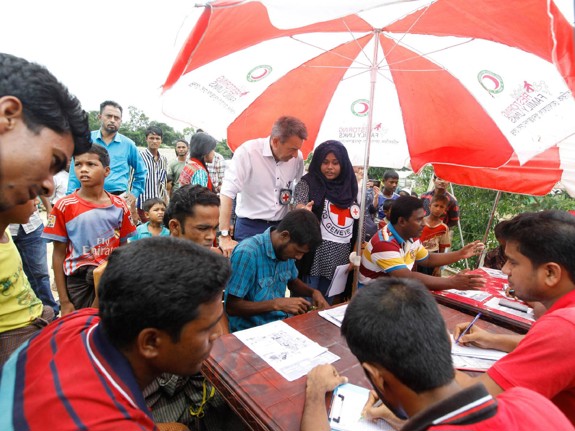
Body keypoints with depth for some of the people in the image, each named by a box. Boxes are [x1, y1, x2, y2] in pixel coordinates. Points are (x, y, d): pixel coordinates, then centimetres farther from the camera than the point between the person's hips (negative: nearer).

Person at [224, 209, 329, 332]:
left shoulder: (286, 249, 0)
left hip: (281, 322, 7)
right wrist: (277, 304, -25)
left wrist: (313, 292, -1)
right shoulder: (247, 253, -23)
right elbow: (231, 307, -19)